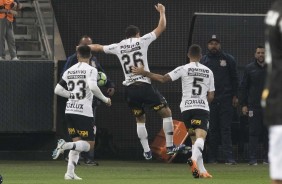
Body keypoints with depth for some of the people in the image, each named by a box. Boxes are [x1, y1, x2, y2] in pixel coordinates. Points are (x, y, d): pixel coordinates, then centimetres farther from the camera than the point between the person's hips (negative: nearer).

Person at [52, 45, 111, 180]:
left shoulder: (70, 71, 10)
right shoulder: (91, 70, -5)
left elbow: (57, 90, 9)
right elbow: (93, 87, -22)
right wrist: (105, 99, -8)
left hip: (70, 111, 6)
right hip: (84, 111, -6)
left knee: (77, 142, 15)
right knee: (89, 145, 1)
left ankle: (70, 173, 1)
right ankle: (65, 145, -25)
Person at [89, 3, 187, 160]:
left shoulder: (118, 47, 11)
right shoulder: (142, 41, 2)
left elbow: (98, 47, 26)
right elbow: (161, 27, 7)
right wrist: (162, 12, 24)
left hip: (130, 88, 4)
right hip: (144, 85, -4)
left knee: (140, 119, 19)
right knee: (166, 112, 8)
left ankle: (146, 151, 14)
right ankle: (170, 146, 4)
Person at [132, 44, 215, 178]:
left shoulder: (184, 69, 2)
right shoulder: (208, 72, 10)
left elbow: (163, 79, -5)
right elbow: (211, 96, 12)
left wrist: (145, 73, 1)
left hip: (186, 108, 1)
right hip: (202, 107, -1)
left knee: (194, 137, 13)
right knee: (200, 137, -17)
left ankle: (201, 170, 12)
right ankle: (194, 158, -47)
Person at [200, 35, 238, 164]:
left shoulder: (228, 59, 8)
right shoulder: (203, 61, 9)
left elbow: (234, 79, 10)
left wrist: (235, 96, 3)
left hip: (226, 99, -1)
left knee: (226, 128, -5)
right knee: (212, 130, 4)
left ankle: (229, 157, -10)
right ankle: (212, 157, 7)